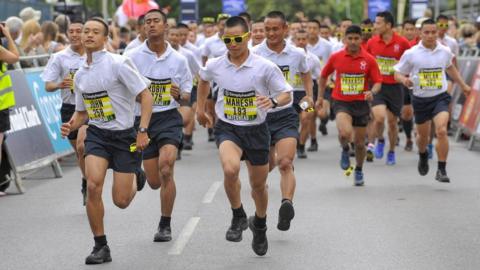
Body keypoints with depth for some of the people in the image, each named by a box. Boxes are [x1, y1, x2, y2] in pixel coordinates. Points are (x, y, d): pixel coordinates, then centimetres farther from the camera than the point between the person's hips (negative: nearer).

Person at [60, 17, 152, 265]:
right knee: (93, 185, -20)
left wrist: (142, 130, -21)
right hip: (96, 134, 4)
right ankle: (100, 246, -6)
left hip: (125, 135, -4)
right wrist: (71, 126, -4)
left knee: (121, 201, -2)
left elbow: (146, 96, -13)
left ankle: (136, 178, 36)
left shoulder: (118, 63, -13)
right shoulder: (80, 75, 7)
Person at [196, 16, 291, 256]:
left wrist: (273, 101, -29)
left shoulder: (265, 67, -14)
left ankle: (259, 225, 43)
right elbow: (203, 79, 19)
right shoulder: (214, 66, -6)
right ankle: (238, 216, -4)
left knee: (258, 184, 13)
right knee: (230, 169, -30)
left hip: (256, 130, 0)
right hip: (227, 128, 0)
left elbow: (286, 94, -7)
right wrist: (200, 109, 23)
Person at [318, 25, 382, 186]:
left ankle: (359, 170, 35)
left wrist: (372, 92, -21)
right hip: (341, 102, -1)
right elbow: (324, 76, 13)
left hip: (361, 103, 1)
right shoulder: (336, 57, -2)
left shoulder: (369, 60, -3)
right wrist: (320, 97, 16)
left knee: (359, 142, 9)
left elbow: (377, 82, 0)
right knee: (345, 133, -28)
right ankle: (345, 150, 7)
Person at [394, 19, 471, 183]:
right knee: (423, 135, 14)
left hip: (440, 97, 0)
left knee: (441, 131, -21)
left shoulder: (445, 51, -1)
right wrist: (404, 80, -22)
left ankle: (442, 170, -13)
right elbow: (398, 74, 1)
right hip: (421, 99, 0)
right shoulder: (411, 54, -8)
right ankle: (423, 156, 50)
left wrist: (463, 85, 29)